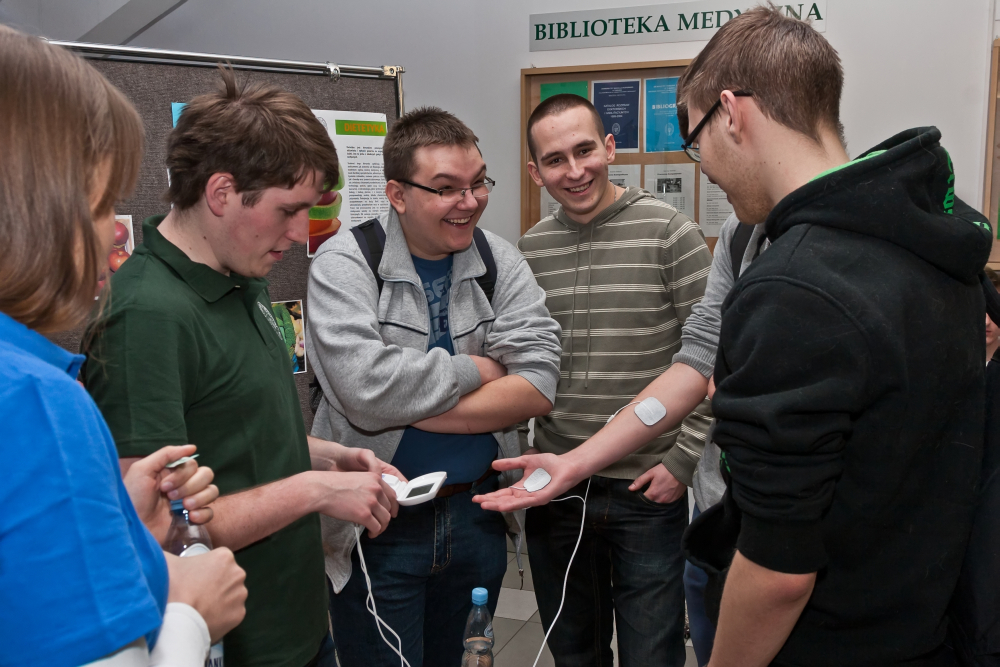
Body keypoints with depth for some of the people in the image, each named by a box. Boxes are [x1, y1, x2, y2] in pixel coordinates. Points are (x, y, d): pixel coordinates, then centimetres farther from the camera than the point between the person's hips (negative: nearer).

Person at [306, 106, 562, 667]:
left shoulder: (500, 261, 0)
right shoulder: (345, 263, -12)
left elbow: (538, 385, -12)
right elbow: (367, 390, -27)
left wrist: (410, 408, -18)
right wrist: (475, 370, -13)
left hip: (477, 513, 4)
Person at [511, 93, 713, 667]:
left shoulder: (669, 234, -9)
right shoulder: (529, 251, 4)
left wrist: (683, 459, -11)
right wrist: (520, 448, 7)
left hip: (648, 493, -4)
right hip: (555, 491, 4)